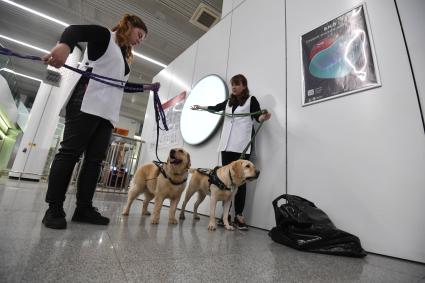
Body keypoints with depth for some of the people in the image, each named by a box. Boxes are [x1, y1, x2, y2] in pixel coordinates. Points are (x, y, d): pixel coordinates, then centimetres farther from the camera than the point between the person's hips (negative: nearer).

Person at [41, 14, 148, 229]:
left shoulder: (125, 56, 30)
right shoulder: (104, 36, 9)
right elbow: (74, 30, -9)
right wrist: (64, 45, -32)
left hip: (107, 112, 8)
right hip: (87, 104, -7)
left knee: (95, 159, 0)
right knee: (70, 152, -8)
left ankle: (84, 208, 4)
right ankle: (54, 208, -1)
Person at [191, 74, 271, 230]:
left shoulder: (251, 100, 7)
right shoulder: (228, 101, 21)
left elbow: (258, 117, -2)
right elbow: (216, 108, 34)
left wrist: (264, 117, -24)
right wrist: (200, 107, 38)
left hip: (242, 145, -4)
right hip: (227, 145, 5)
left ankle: (238, 215, -1)